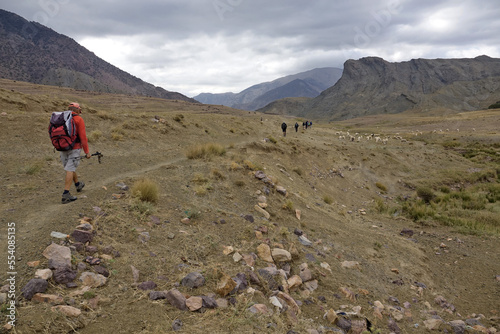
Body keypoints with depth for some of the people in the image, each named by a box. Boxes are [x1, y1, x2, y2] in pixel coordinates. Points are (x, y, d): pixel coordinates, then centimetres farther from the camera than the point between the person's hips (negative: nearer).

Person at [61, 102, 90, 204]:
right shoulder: (79, 119, -8)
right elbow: (83, 137, -12)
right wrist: (87, 151, -8)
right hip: (75, 148, -6)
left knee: (70, 168, 21)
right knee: (70, 170, -6)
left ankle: (78, 184, 43)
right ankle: (66, 194, -11)